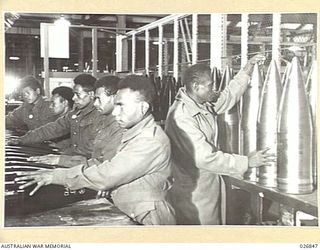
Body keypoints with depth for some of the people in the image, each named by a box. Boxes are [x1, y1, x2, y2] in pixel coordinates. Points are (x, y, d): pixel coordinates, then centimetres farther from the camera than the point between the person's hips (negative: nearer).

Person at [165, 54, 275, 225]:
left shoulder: (204, 105, 3)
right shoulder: (182, 118, -26)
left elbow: (228, 96, 21)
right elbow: (205, 158, -29)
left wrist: (247, 70, 12)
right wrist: (247, 162, -22)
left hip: (212, 186, 9)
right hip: (192, 196, -9)